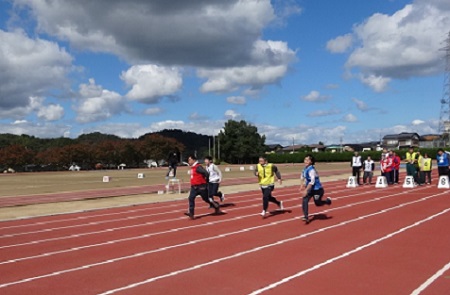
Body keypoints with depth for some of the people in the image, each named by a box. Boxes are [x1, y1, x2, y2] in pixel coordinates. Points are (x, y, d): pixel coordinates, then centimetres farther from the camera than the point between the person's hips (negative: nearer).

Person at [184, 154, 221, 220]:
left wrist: (205, 181, -14)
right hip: (194, 187, 9)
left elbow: (206, 173, -27)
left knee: (206, 199, 6)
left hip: (201, 187, -8)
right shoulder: (193, 167, 11)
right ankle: (191, 213, -10)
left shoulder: (198, 167, -20)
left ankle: (217, 207, 28)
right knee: (191, 198, -8)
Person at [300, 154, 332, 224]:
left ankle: (327, 201, 40)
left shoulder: (311, 170, -26)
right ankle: (306, 217, -8)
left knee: (317, 203, 9)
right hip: (310, 189, 7)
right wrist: (302, 186, 12)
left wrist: (306, 190, -31)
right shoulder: (305, 168, 1)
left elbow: (312, 182, -32)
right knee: (305, 200, -11)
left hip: (317, 189, -7)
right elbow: (302, 177, 19)